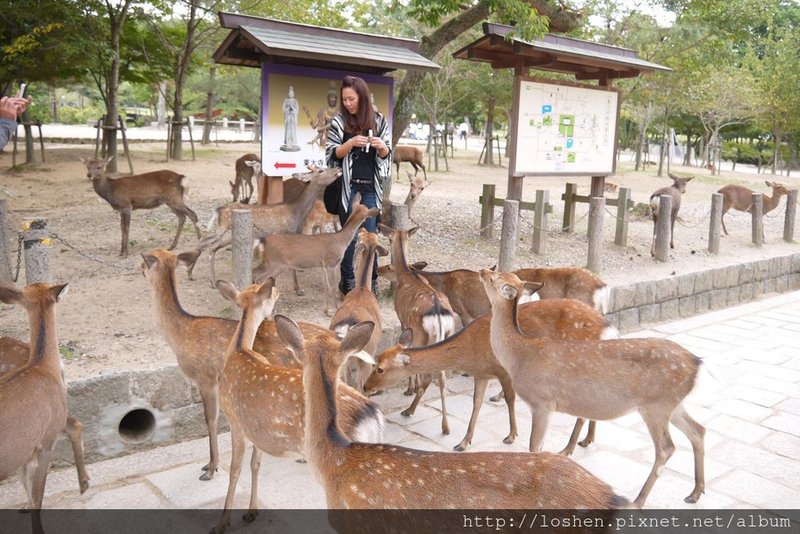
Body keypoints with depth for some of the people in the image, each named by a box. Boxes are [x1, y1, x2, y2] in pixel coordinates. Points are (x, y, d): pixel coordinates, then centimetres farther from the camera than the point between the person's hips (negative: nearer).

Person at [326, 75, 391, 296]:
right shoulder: (338, 122, 1)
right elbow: (332, 154, -2)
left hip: (371, 187, 1)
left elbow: (387, 155, 9)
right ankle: (348, 281, 12)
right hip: (348, 186, -1)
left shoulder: (379, 121, 5)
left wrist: (381, 146, -14)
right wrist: (351, 143, -18)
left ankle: (371, 281, 11)